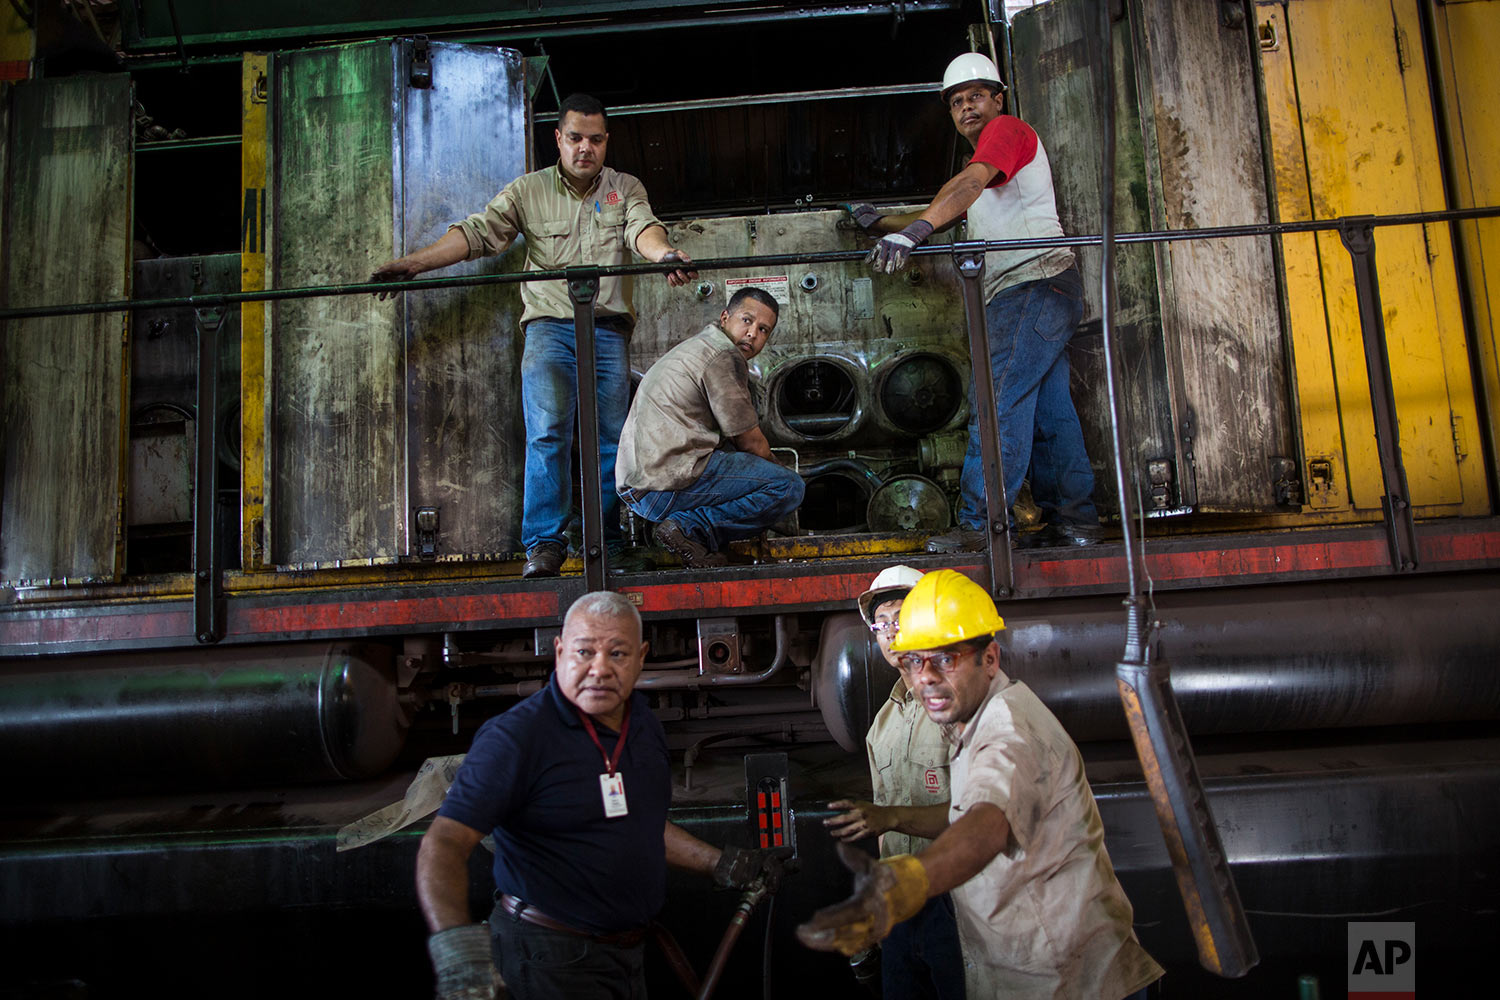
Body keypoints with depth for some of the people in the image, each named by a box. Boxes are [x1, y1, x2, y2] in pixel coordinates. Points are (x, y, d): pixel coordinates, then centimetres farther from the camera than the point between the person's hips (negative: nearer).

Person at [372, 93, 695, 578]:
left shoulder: (626, 189, 12)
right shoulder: (528, 191, 9)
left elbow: (643, 229, -8)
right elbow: (477, 232, 0)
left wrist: (665, 254, -33)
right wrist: (414, 261, -14)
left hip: (608, 329, 1)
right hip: (549, 325, -1)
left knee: (611, 439, 1)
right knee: (547, 431, -14)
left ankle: (607, 545, 10)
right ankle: (544, 543, -11)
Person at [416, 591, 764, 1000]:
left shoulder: (645, 726, 5)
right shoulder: (515, 736, -21)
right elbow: (444, 843, -30)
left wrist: (718, 863, 16)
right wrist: (456, 945, -45)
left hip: (627, 951, 7)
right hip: (551, 961, -7)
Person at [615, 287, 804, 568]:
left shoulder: (696, 347, 25)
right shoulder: (724, 357, -8)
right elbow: (750, 441, -2)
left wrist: (770, 470, 28)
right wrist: (775, 467, 17)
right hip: (668, 483, -10)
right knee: (789, 487, -11)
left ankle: (688, 524, 7)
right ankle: (691, 527, -13)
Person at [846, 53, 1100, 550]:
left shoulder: (1008, 129, 0)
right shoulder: (982, 166, 30)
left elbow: (969, 184, -20)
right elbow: (947, 212, 34)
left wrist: (912, 230, -33)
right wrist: (882, 223, 25)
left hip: (1035, 283, -10)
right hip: (1034, 295, 10)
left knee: (998, 405, -14)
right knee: (1049, 410, 8)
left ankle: (982, 524, -15)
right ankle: (1074, 522, 10)